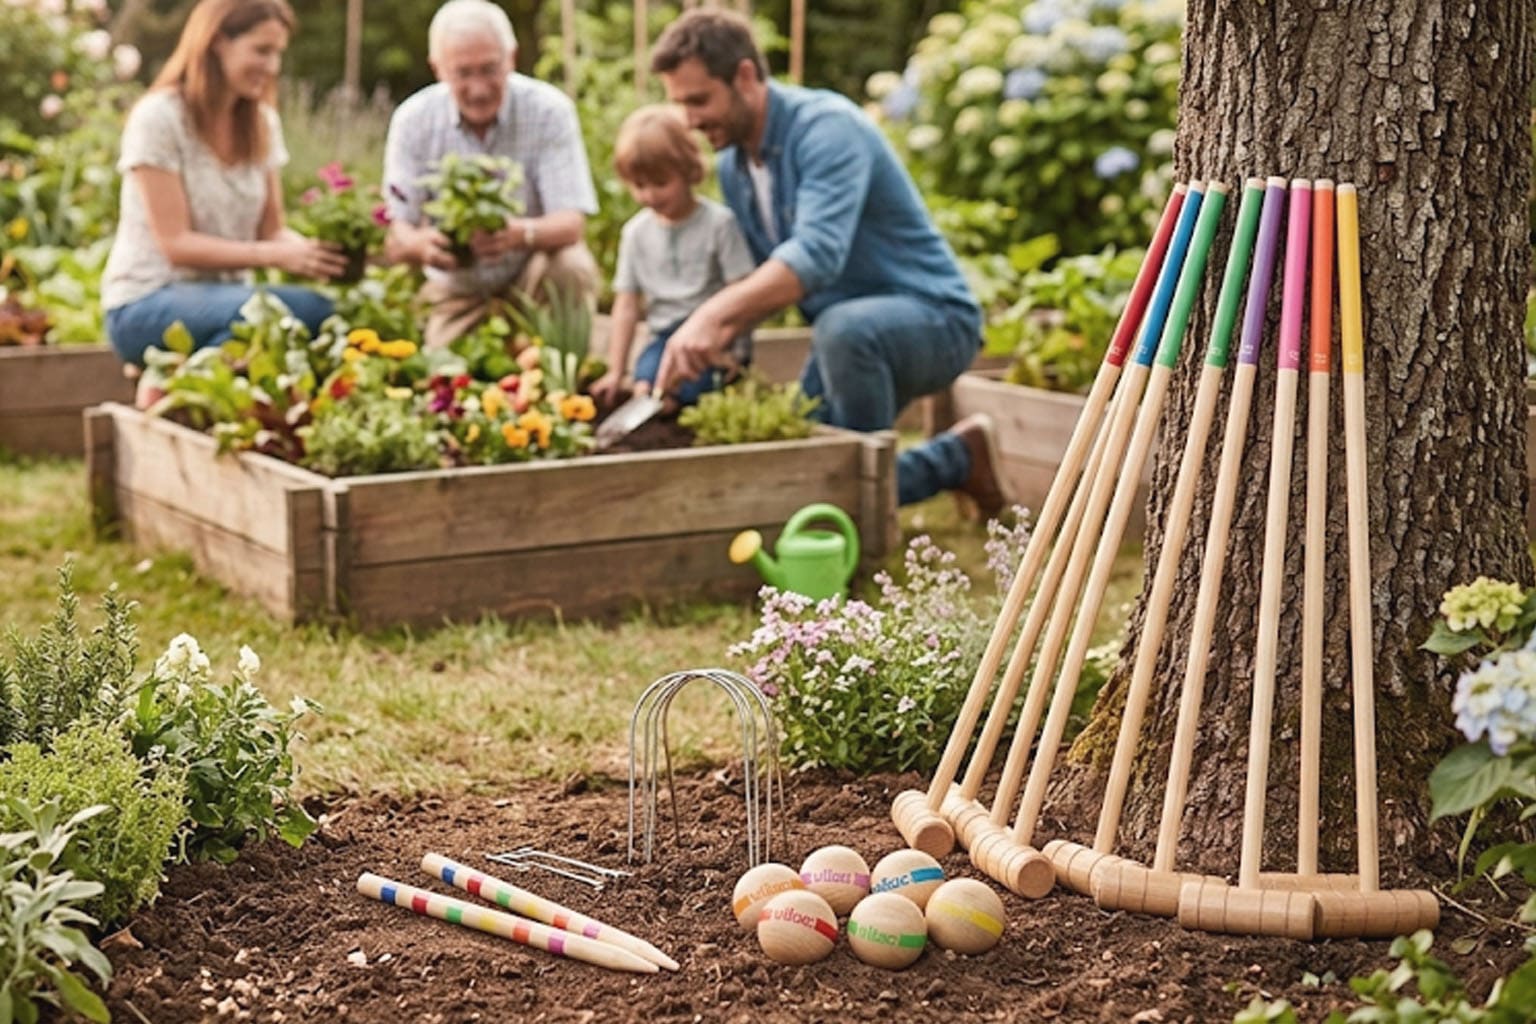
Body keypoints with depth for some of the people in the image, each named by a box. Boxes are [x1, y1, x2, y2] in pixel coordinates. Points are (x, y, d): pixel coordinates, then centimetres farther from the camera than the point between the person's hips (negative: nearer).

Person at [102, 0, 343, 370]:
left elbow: (271, 230, 9)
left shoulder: (262, 123, 8)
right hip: (148, 304, -5)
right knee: (303, 309, -35)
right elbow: (177, 244, -16)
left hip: (227, 296, 5)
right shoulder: (158, 117, -11)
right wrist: (274, 256, -28)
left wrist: (313, 249, -15)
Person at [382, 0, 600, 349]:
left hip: (535, 273, -1)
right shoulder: (412, 120, -12)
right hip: (457, 290, 1)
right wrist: (421, 244, -42)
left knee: (572, 268, -32)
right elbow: (396, 239, -15)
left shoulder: (549, 110, -17)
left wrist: (522, 233, -47)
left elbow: (571, 223, -22)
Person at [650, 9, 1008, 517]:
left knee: (843, 328, -40)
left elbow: (817, 254, -38)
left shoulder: (826, 127, -23)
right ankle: (955, 460, 16)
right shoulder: (731, 166, 4)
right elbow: (755, 279, 10)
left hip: (934, 320, -8)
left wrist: (715, 316, -50)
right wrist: (722, 343, -10)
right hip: (844, 338, 8)